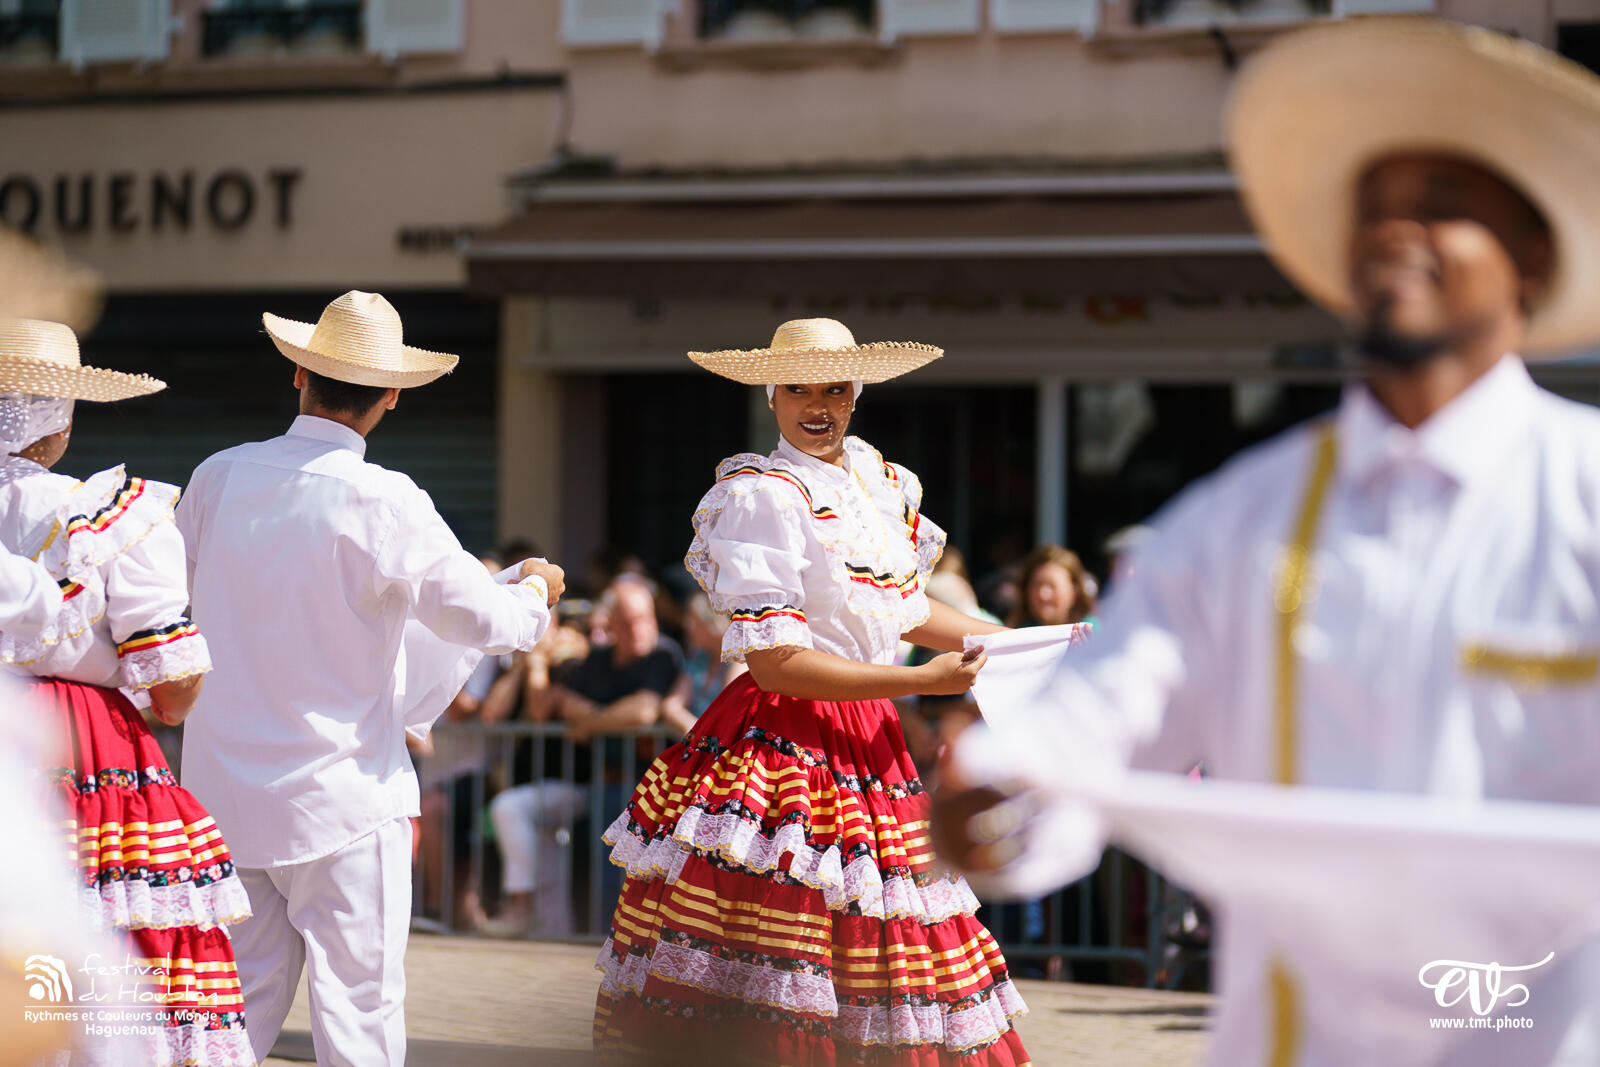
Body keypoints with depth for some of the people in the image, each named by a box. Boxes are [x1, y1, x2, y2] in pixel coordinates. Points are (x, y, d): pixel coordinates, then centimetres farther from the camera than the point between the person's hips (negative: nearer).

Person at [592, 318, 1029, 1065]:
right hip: (783, 746, -7)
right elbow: (775, 663, -16)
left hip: (870, 748, 7)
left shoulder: (884, 484, 13)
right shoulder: (762, 496, -10)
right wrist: (924, 681, -15)